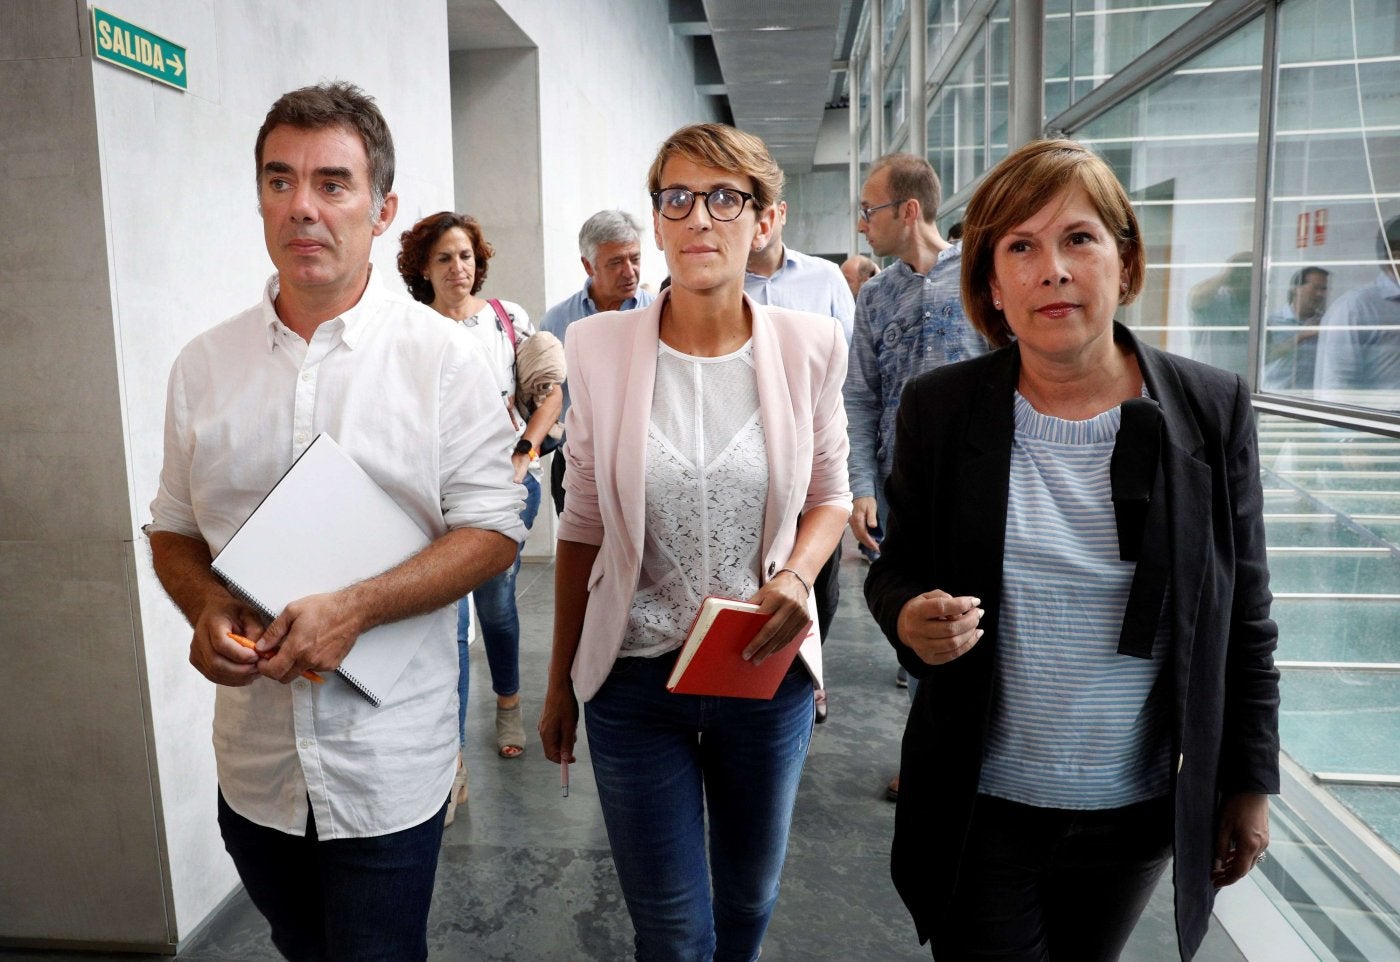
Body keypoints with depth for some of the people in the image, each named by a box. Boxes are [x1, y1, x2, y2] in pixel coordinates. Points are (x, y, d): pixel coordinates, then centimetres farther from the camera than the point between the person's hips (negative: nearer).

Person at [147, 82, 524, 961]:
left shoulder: (441, 356, -9)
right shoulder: (203, 365, 3)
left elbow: (493, 531, -11)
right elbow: (174, 529, 11)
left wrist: (355, 609, -22)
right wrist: (206, 610, -10)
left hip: (390, 765, -4)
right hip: (252, 760, 4)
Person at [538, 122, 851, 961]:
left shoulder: (810, 345, -7)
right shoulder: (598, 345, -8)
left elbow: (830, 496, 6)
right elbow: (583, 527, 0)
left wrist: (798, 575, -16)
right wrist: (560, 681, 7)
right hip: (635, 679, -1)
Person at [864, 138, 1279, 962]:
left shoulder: (1214, 408, -6)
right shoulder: (939, 409, -8)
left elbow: (1243, 616, 1)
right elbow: (897, 569, 2)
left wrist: (1251, 782, 4)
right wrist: (908, 618, -21)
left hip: (1140, 809, 1)